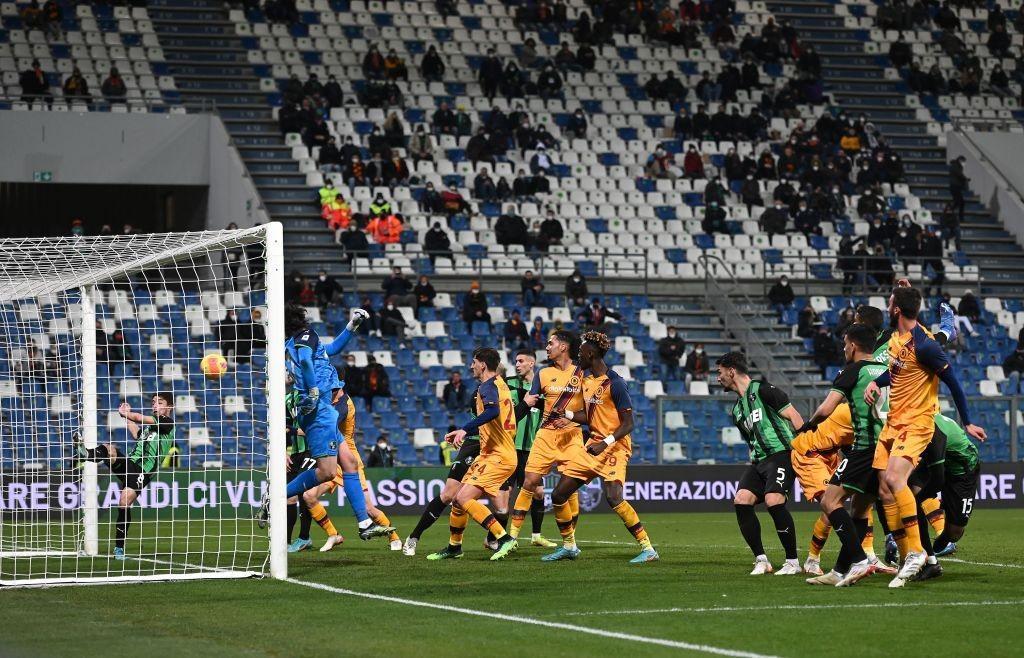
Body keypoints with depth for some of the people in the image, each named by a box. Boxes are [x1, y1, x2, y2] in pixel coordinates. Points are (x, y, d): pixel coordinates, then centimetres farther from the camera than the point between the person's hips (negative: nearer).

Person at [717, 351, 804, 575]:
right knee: (741, 500, -11)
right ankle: (761, 560, -5)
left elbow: (794, 416, -8)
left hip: (781, 453, -8)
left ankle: (793, 562, -14)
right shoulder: (737, 410, 22)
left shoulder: (762, 390, -4)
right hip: (758, 461, 8)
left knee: (773, 500, -26)